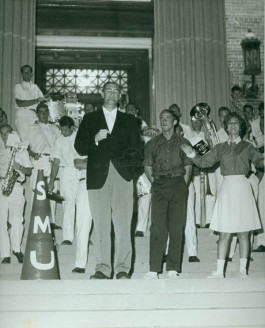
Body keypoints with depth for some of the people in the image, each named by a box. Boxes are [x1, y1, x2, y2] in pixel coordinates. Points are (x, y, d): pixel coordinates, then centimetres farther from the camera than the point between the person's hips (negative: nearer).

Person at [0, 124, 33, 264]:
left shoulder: (21, 150, 10)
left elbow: (29, 171, 8)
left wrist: (19, 167, -12)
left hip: (16, 187, -1)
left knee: (16, 219, -9)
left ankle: (16, 249, 9)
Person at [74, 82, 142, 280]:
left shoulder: (129, 120, 19)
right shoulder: (90, 119, 18)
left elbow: (136, 150, 13)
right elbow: (80, 147, 9)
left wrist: (125, 161, -6)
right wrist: (95, 139, -8)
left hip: (122, 175, 0)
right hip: (98, 176, 0)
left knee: (123, 223, -6)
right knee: (101, 224, -2)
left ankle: (123, 268, -3)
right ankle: (103, 268, 2)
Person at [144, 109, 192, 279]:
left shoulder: (183, 143, 12)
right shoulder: (153, 143, 14)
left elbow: (188, 167, 11)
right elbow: (147, 167, 14)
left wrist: (183, 186, 1)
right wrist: (154, 182, 3)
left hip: (178, 184, 0)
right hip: (159, 186, 0)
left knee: (177, 226, -2)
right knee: (157, 226, -8)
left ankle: (173, 268, 3)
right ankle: (154, 269, -7)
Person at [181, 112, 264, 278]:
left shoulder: (247, 146, 9)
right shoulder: (220, 148, 14)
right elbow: (204, 162, 10)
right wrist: (192, 154, -6)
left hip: (242, 186, -1)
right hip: (227, 188, 1)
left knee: (243, 232, 3)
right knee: (225, 232, -2)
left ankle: (243, 269, 11)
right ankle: (220, 271, 0)